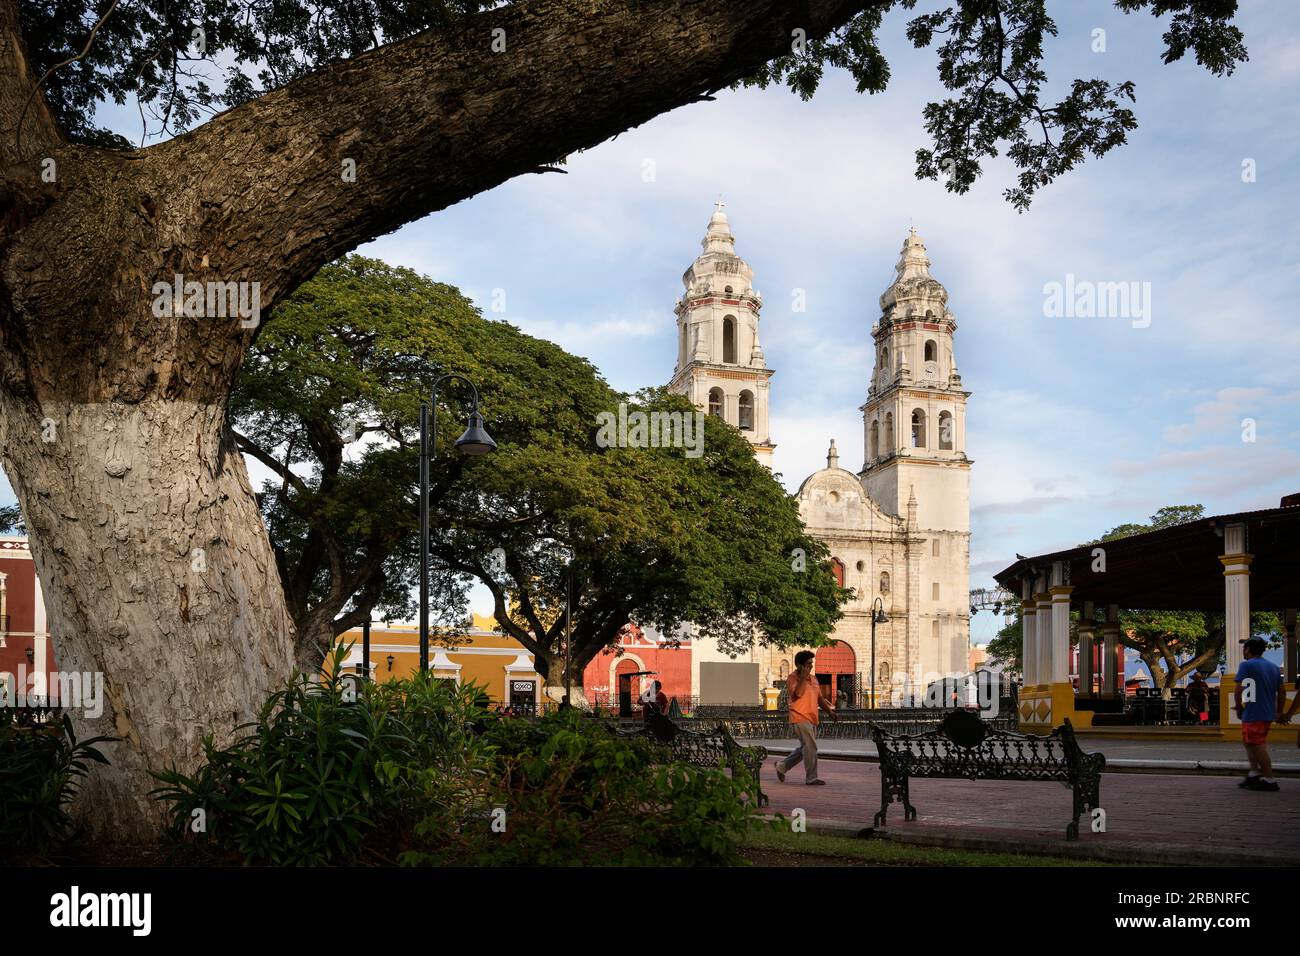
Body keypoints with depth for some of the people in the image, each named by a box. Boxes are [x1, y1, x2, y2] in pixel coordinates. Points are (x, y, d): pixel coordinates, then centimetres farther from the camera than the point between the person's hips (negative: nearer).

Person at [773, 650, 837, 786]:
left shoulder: (813, 678, 17)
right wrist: (803, 677, -23)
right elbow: (796, 694, -24)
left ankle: (782, 766, 29)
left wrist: (829, 710, 11)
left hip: (812, 719, 9)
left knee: (804, 748, 15)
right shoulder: (793, 678, -7)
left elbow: (819, 697, 23)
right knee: (810, 747, -12)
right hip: (800, 718, -9)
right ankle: (811, 778, -5)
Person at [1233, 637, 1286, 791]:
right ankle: (1254, 774, 16)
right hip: (1268, 713, 8)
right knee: (1250, 743, 19)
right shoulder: (1273, 667, 15)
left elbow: (1238, 690, -15)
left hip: (1253, 714, -8)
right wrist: (1279, 712, 21)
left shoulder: (1246, 665, -9)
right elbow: (1282, 690, 16)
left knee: (1258, 746, -4)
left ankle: (1269, 781, -3)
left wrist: (1238, 708, -3)